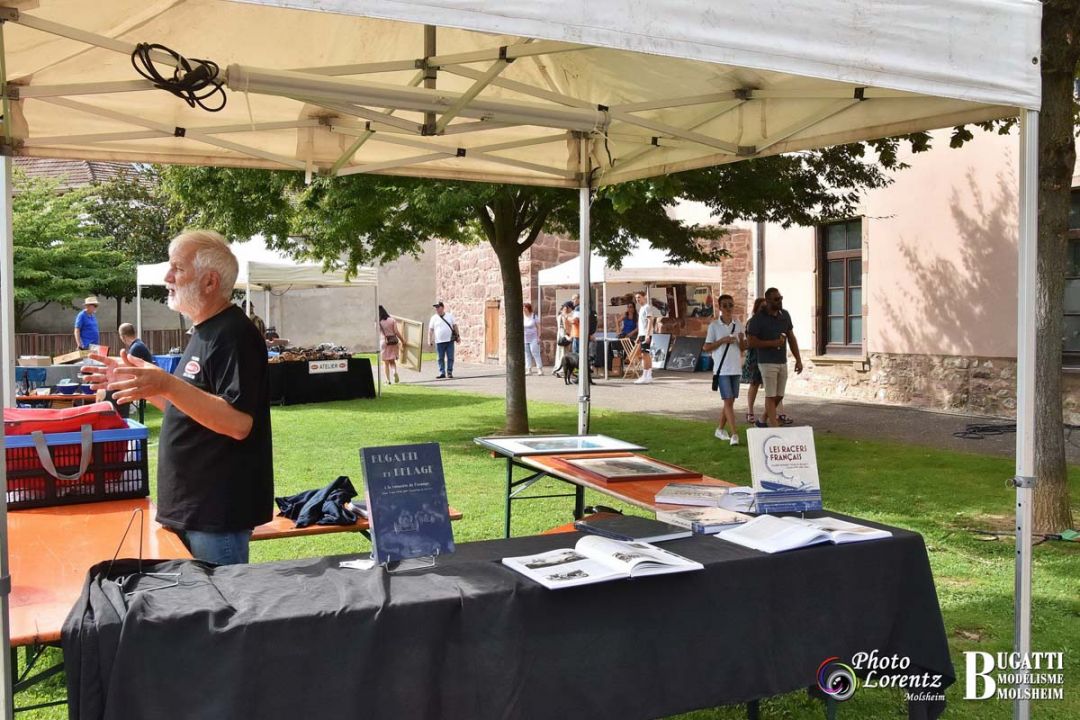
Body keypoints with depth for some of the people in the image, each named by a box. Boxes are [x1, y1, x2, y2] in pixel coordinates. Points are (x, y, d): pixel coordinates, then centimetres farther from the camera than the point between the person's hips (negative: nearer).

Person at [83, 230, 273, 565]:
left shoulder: (235, 335, -17)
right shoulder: (204, 332, 15)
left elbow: (238, 423, -27)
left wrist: (167, 384, -32)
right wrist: (141, 385, 13)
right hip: (190, 507, 10)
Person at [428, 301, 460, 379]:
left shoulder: (450, 316, 7)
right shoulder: (434, 318, 5)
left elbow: (455, 326, 10)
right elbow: (430, 330, 4)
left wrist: (458, 336, 5)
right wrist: (430, 340, -2)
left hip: (450, 340, 0)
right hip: (439, 341, 0)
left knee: (450, 358, 0)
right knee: (441, 358, 2)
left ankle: (449, 372, 8)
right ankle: (442, 373, 8)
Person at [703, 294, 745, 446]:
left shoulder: (738, 324, 8)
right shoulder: (714, 325, -4)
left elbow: (743, 347, 12)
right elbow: (706, 347, -4)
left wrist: (741, 340, -9)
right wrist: (722, 341, -15)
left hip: (735, 368, 5)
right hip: (722, 369, -5)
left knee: (730, 401, 11)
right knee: (728, 400, -9)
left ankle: (720, 429, 25)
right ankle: (734, 433, -10)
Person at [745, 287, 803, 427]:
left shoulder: (785, 315, 7)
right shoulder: (758, 319, -11)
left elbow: (791, 337, 13)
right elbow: (750, 342, -13)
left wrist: (798, 359, 9)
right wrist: (773, 343, -18)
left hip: (783, 362, 6)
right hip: (767, 362, -6)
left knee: (779, 396, 12)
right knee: (771, 396, -5)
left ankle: (764, 421, 30)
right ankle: (774, 428, -5)